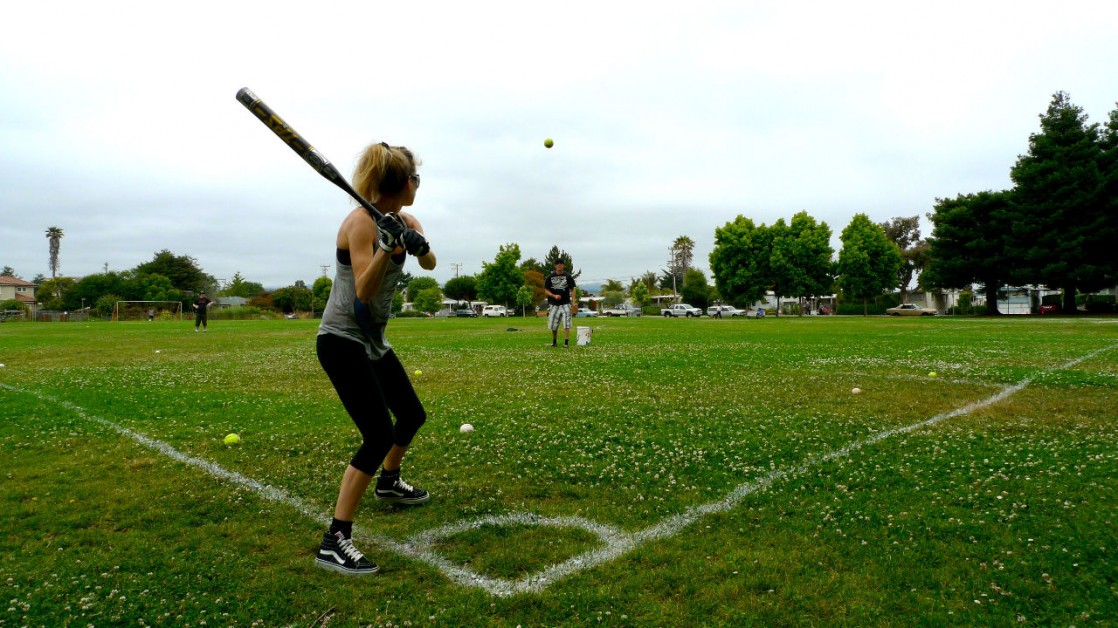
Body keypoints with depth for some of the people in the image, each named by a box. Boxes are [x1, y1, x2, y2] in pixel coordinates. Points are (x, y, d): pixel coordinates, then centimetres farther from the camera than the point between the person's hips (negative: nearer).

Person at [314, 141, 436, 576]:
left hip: (373, 341, 9)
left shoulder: (405, 220, 5)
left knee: (413, 415, 20)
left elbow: (430, 264, -10)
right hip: (342, 341, -9)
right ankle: (334, 540, -11)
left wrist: (420, 245, -30)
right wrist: (386, 246, -38)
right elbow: (364, 291, -26)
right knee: (379, 435, -19)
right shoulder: (361, 222, -19)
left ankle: (388, 482, 47)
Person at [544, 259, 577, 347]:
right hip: (553, 304, 1)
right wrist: (554, 296, -12)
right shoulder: (550, 277, 5)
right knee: (553, 326, 6)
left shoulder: (568, 276, 4)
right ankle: (554, 342, 23)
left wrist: (574, 302, -4)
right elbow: (546, 291, 6)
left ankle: (566, 342, -7)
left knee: (567, 325, -9)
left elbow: (572, 290, 5)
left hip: (565, 304, -1)